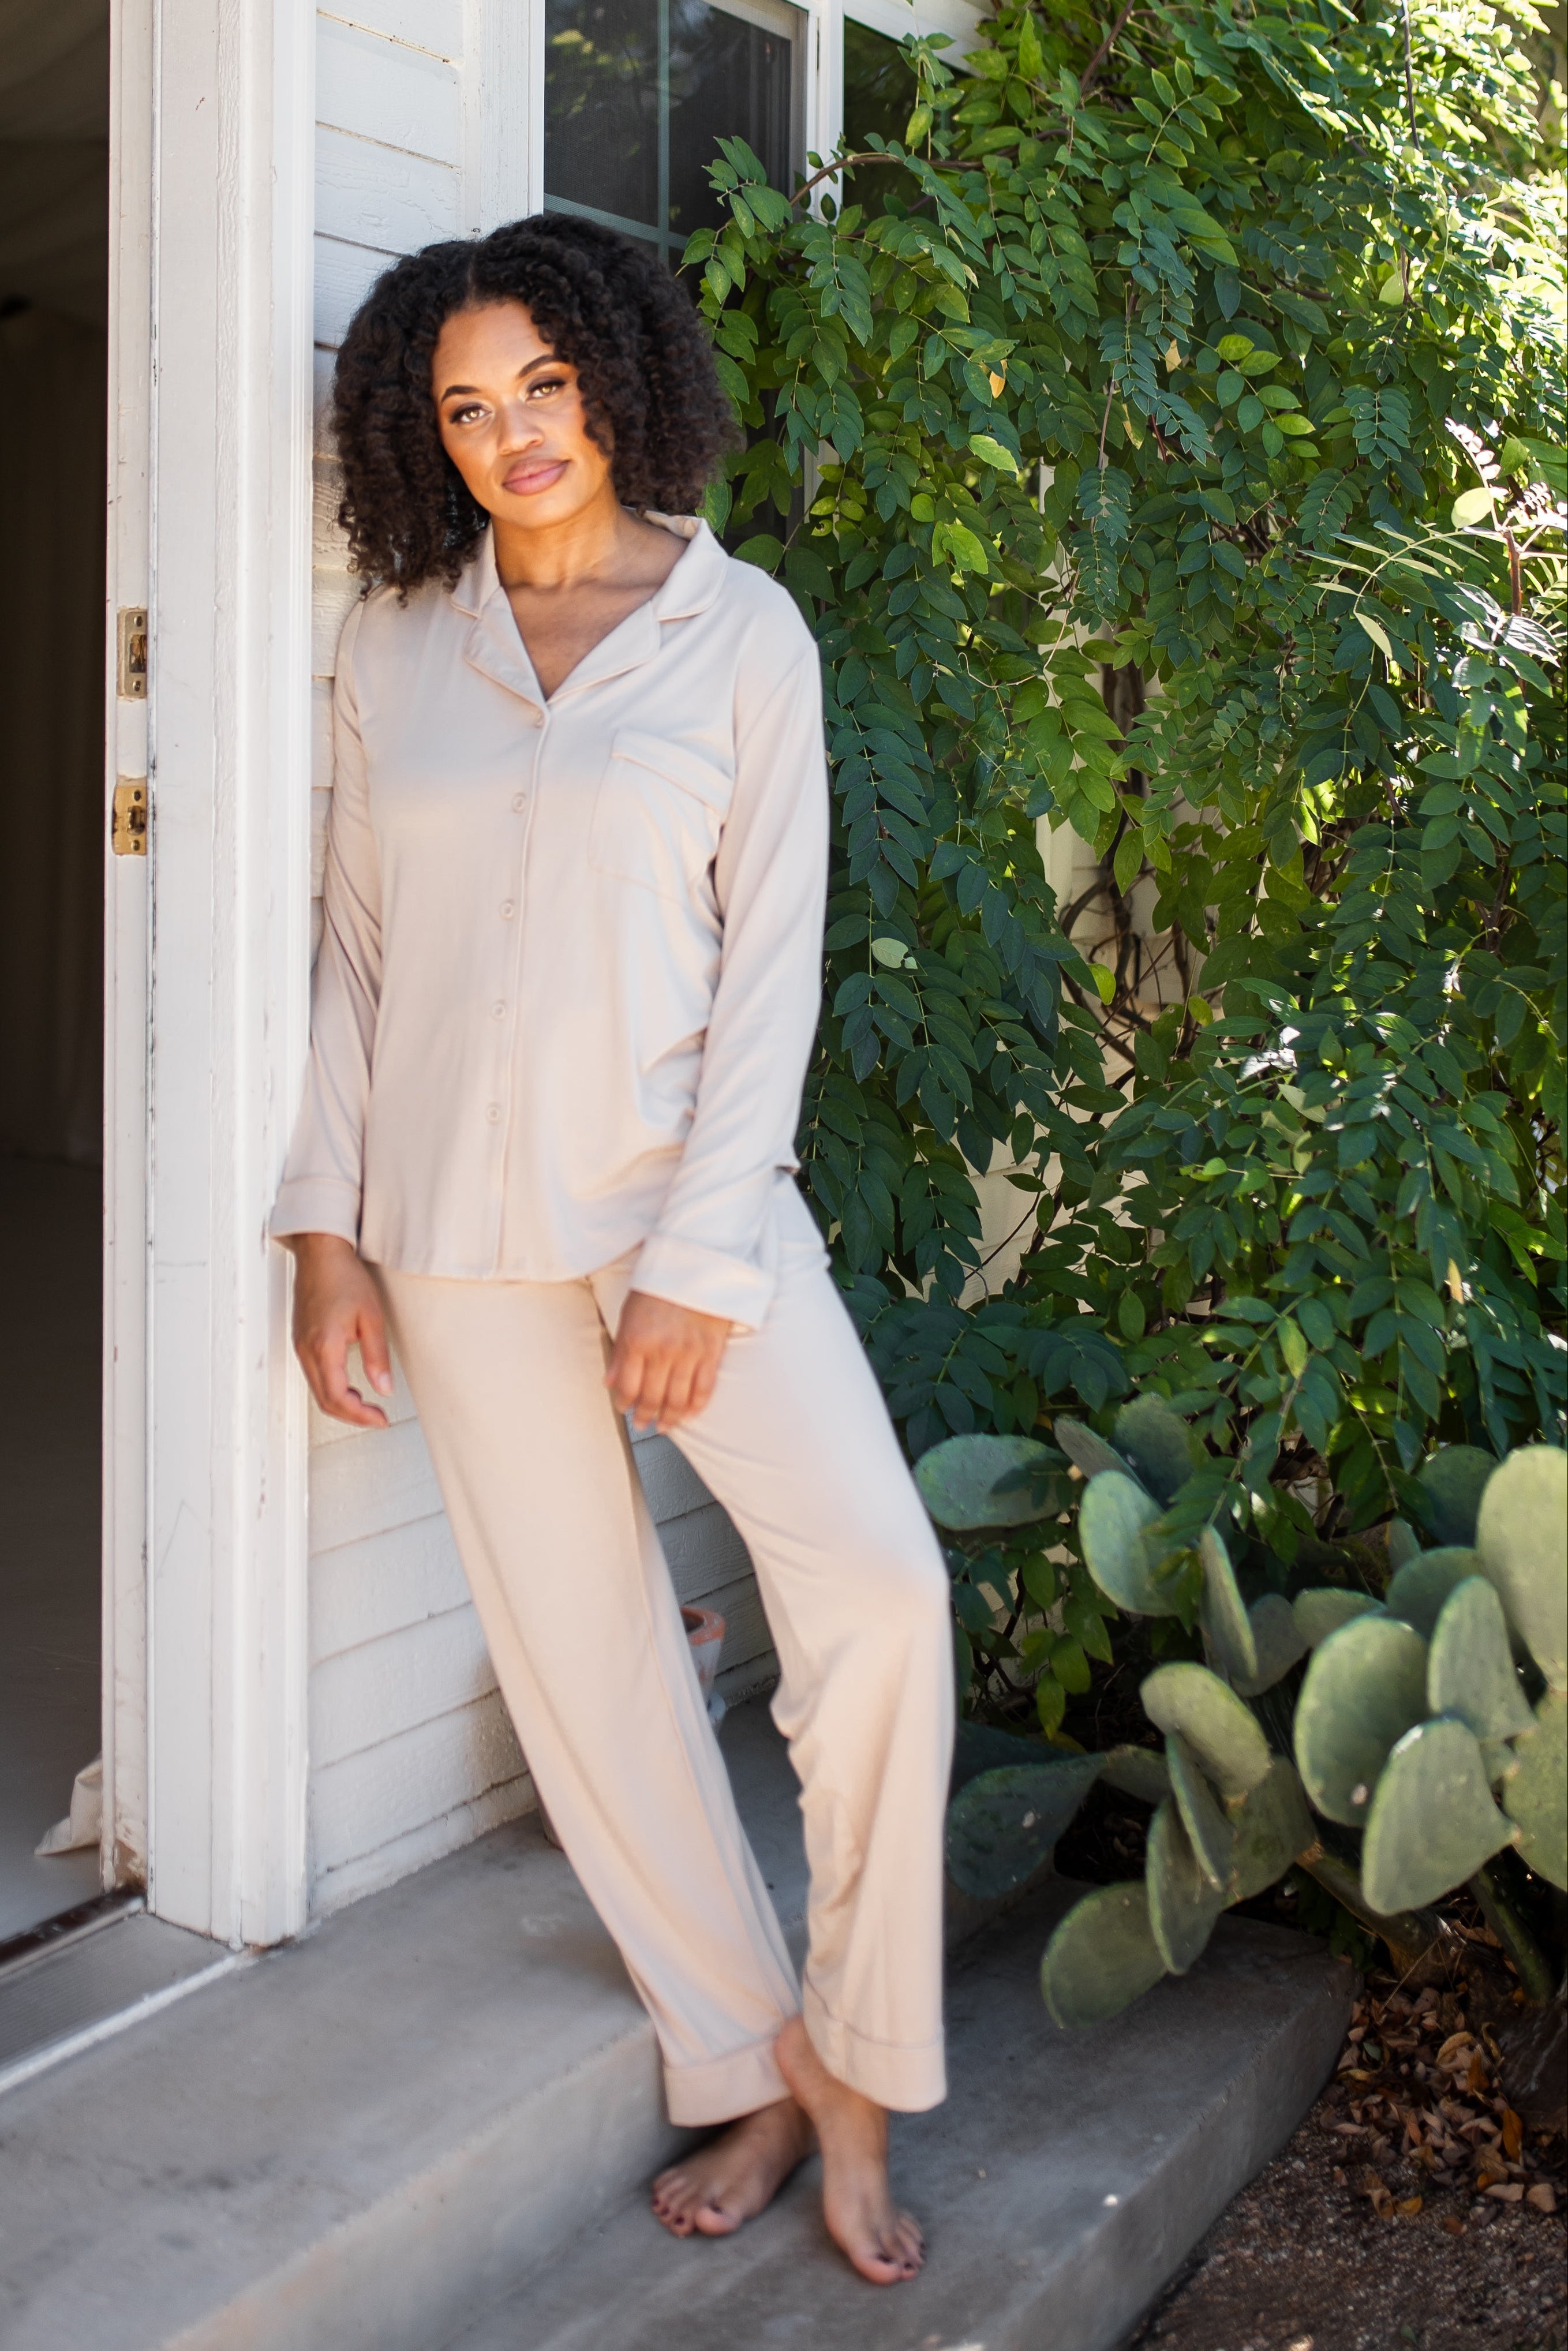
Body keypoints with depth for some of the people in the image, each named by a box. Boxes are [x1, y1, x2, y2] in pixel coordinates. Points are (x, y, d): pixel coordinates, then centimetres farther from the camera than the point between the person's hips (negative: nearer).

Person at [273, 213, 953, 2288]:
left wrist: (698, 1262, -11)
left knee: (880, 1586, -16)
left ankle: (854, 2071, 3)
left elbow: (773, 964, -5)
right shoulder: (397, 647, 8)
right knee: (583, 1646, 4)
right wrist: (326, 1224, 2)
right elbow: (356, 945, 10)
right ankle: (753, 2073, 20)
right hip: (461, 1219, 3)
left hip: (687, 1184, -2)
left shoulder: (741, 631, 0)